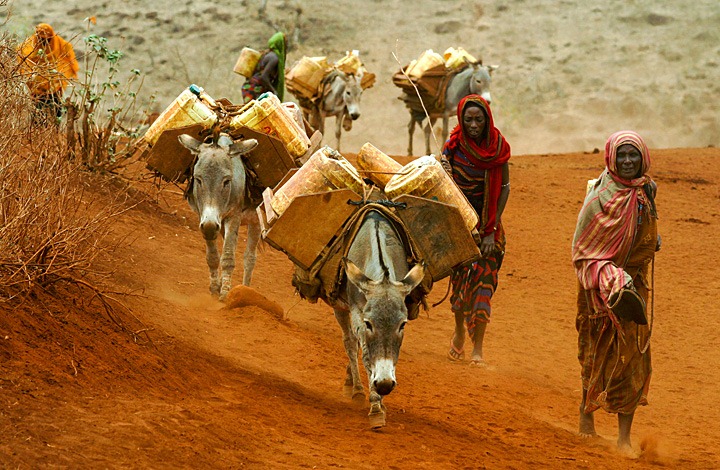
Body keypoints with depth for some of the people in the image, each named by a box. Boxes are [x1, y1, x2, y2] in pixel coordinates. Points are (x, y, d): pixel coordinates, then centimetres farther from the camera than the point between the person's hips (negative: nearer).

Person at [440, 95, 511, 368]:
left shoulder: (498, 146, -6)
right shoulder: (453, 148, -9)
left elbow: (504, 187, -1)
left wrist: (492, 229, -7)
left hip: (488, 225, 0)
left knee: (483, 281, -6)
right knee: (460, 277, 8)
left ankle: (478, 349, -5)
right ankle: (459, 331, 34)